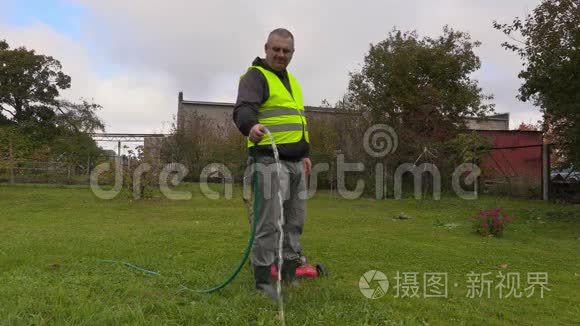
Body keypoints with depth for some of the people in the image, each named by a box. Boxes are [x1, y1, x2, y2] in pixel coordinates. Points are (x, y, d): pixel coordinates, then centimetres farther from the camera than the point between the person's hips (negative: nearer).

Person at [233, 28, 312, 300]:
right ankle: (263, 280, 3)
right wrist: (251, 126, -46)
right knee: (270, 222, -8)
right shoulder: (255, 76, -5)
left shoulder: (291, 80, 22)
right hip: (271, 161, -9)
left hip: (296, 162, 9)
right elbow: (243, 108, -23)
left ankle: (289, 273, 26)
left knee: (295, 220, 13)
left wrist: (305, 153, 22)